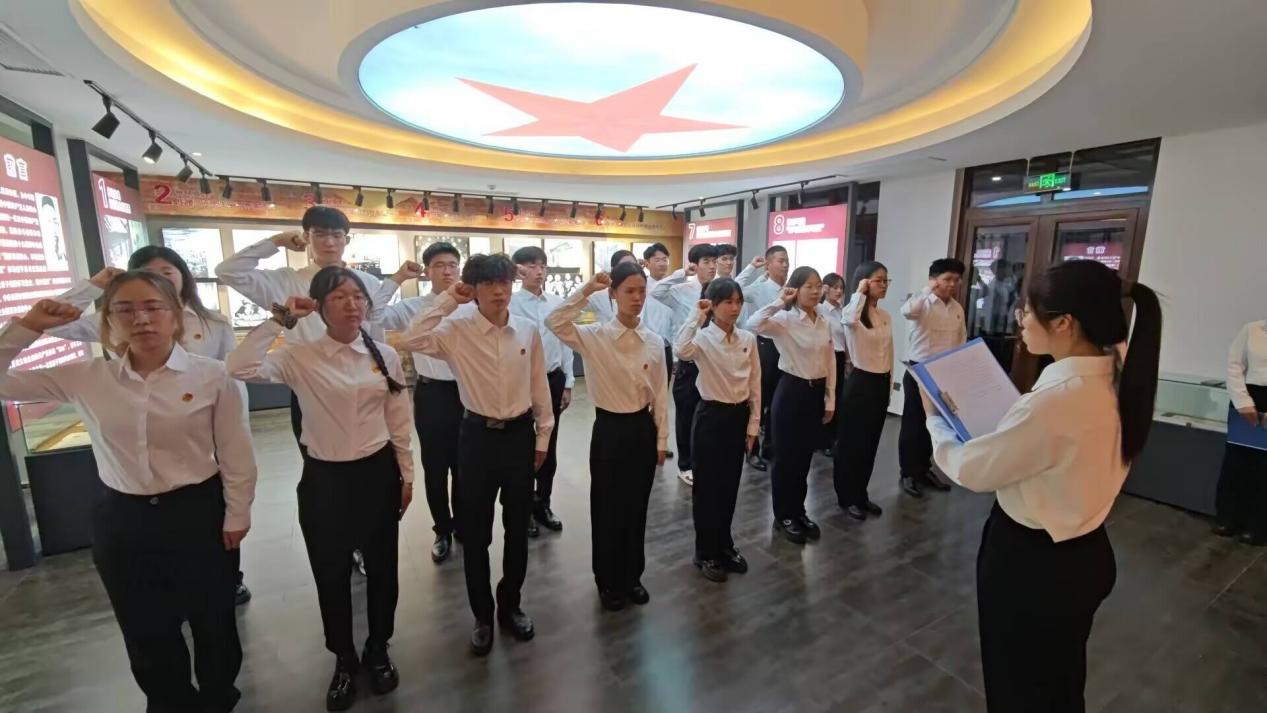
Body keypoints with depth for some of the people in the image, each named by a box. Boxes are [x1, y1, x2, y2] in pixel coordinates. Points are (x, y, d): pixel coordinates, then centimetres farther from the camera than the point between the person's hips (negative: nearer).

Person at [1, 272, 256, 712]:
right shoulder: (85, 378, -4)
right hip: (122, 521, 3)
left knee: (213, 622, 16)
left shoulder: (211, 376, -13)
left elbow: (236, 454, -8)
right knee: (146, 633, 20)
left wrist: (236, 514, -4)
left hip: (198, 513, -2)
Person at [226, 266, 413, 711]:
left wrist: (406, 475, 6)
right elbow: (239, 369, -25)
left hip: (377, 474, 2)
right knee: (331, 576, 15)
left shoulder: (385, 356, -2)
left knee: (381, 568, 16)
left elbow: (399, 423, 3)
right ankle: (344, 660, 41)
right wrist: (279, 321, -18)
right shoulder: (300, 357, -7)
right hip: (324, 479, -1)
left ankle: (377, 651, 42)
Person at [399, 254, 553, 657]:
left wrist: (543, 437, 6)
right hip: (478, 435, -1)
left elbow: (539, 388, 4)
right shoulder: (457, 331, -8)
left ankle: (510, 605, 38)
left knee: (517, 526, 15)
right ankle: (483, 615, 33)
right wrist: (447, 300, -18)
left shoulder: (528, 332, -2)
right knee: (475, 530, 11)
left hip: (520, 434, 2)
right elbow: (410, 341, -26)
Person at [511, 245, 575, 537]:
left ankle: (543, 505, 33)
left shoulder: (557, 303, 4)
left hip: (553, 379, 4)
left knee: (549, 446, 15)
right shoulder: (511, 304, -10)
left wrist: (567, 383, 6)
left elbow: (565, 344, 7)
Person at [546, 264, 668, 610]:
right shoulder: (594, 336, -10)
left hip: (643, 429, 3)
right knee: (607, 507, 11)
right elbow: (554, 322, -28)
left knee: (636, 506, 16)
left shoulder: (654, 342, -1)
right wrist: (586, 290, -26)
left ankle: (632, 576, 38)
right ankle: (609, 581, 33)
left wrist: (661, 439, 5)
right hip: (609, 429, -3)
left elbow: (660, 395, 4)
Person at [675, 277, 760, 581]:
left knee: (730, 484, 16)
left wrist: (753, 424, 5)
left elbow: (755, 386, 7)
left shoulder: (748, 339, 2)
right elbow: (681, 351, -37)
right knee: (707, 485, 7)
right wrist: (697, 318, -29)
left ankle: (724, 545, 35)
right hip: (711, 415, -5)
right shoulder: (703, 338, -12)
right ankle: (706, 553, 24)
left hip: (739, 416, 5)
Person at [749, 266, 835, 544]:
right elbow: (753, 324, -33)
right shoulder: (784, 320, -13)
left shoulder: (824, 323, 7)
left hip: (817, 391, 6)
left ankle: (798, 511, 32)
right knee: (786, 455, 5)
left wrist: (830, 398, 9)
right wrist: (780, 302, -26)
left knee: (805, 455, 16)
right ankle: (783, 515, 22)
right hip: (791, 390, -6)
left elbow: (830, 362, 11)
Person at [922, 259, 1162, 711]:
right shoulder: (1112, 382, -5)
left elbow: (970, 469, -20)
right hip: (1084, 555, 8)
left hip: (1031, 563, -8)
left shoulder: (1056, 400, -33)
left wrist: (934, 419, -5)